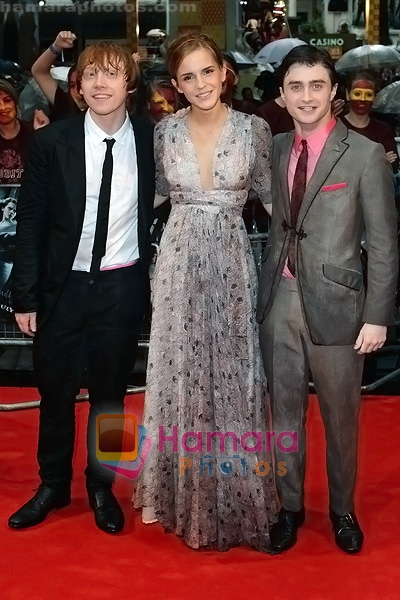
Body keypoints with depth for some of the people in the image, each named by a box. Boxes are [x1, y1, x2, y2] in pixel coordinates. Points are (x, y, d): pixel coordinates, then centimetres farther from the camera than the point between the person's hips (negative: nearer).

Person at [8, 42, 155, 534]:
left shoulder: (150, 140, -4)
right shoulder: (52, 141, -7)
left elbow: (157, 210, 7)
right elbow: (30, 221, -3)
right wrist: (25, 295, -5)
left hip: (123, 287, 0)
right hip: (63, 285, 0)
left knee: (110, 391, 13)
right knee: (56, 390, 11)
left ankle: (101, 487, 33)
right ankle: (53, 485, 32)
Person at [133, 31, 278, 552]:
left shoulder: (254, 129, -3)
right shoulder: (164, 132, 0)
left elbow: (270, 194, 5)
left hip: (232, 259, -1)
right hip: (180, 260, 1)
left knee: (231, 370, 8)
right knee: (182, 370, 9)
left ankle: (233, 490, 25)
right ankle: (186, 491, 27)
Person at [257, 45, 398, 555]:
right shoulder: (275, 150, 7)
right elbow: (274, 226, 7)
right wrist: (262, 291, 1)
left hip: (334, 304, -3)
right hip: (278, 302, 4)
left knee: (340, 416, 11)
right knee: (284, 412, 13)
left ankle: (342, 509, 32)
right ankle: (289, 507, 31)